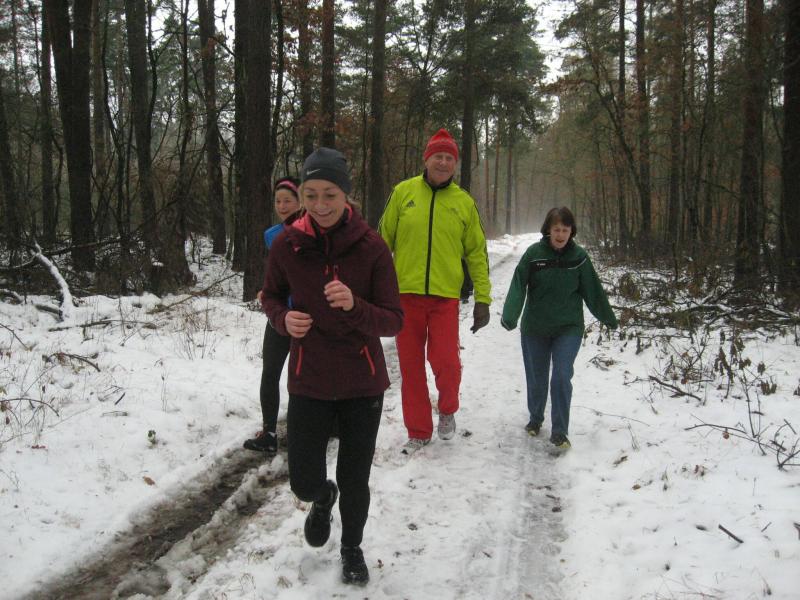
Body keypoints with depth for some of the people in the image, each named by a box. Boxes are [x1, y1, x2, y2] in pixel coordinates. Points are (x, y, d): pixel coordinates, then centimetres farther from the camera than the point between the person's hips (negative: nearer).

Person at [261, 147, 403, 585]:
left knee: (355, 480, 11)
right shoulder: (286, 244, -7)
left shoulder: (371, 247, -12)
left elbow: (393, 321, -11)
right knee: (304, 482, 3)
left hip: (362, 383, -1)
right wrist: (282, 319, -12)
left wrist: (354, 306, -30)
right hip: (309, 381, 1)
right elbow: (271, 296, 10)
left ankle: (352, 548, 41)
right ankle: (323, 498, 42)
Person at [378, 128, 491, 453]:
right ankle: (418, 432, 23)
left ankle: (447, 409, 22)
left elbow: (477, 253, 9)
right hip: (406, 294, 1)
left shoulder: (464, 202, 6)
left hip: (445, 297, 0)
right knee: (411, 366, 7)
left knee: (446, 362, -10)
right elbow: (383, 239, 7)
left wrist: (483, 299, 5)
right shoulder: (403, 192, 3)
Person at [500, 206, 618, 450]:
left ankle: (559, 432, 0)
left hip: (569, 328, 0)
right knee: (536, 378, 12)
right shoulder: (534, 253, -10)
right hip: (535, 328, 0)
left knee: (562, 377, -12)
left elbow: (592, 290, 5)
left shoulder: (579, 256, -5)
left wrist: (608, 318, 14)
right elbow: (518, 285, -15)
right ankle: (535, 418, 38)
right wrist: (509, 316, -28)